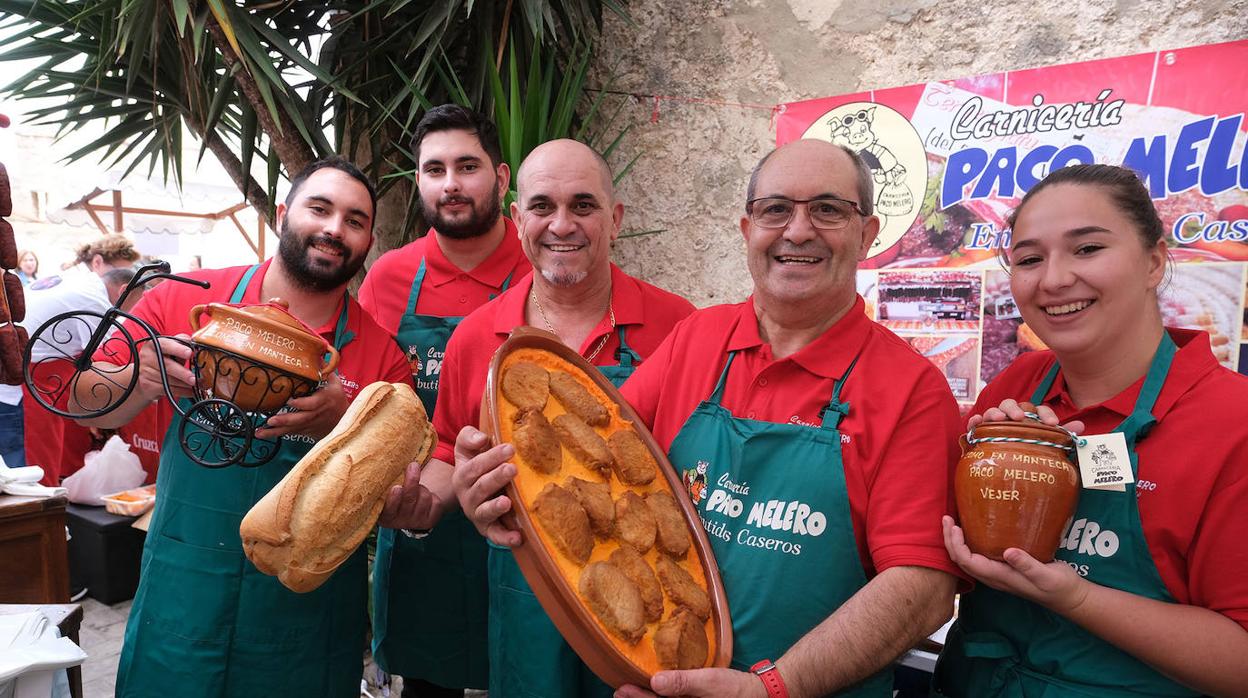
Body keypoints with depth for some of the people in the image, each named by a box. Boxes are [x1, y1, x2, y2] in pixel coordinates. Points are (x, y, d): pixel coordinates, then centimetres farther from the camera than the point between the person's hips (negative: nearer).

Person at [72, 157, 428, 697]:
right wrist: (144, 381, -18)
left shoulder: (381, 353, -9)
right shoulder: (182, 299, -6)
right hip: (182, 598, 1)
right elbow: (91, 406, 4)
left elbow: (396, 511, -8)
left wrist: (343, 429, -25)